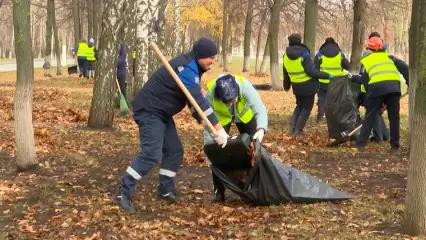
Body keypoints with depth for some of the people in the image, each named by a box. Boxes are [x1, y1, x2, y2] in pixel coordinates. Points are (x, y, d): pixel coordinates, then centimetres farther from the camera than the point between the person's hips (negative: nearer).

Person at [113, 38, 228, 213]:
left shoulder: (191, 66, 9)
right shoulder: (186, 68, -23)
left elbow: (196, 100, 12)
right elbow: (199, 102, -28)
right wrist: (219, 128, -27)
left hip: (162, 113, 11)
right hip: (149, 111, -11)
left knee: (174, 150, 11)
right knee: (152, 154, -18)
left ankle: (166, 190, 22)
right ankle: (123, 193, -14)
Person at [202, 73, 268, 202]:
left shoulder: (244, 85, -43)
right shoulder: (210, 94, -40)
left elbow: (260, 109, -45)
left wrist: (261, 129, -64)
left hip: (244, 114, 1)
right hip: (220, 117, -1)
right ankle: (218, 191, 1)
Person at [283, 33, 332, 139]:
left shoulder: (286, 56, 2)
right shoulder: (304, 54, -17)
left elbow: (286, 74, 13)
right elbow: (311, 71, -23)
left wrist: (286, 86, 29)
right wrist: (327, 75, -17)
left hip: (296, 86, 6)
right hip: (308, 85, -6)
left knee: (299, 106, 24)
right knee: (306, 108, 7)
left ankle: (292, 128, 13)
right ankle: (298, 131, 4)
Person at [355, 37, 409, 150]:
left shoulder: (365, 61, 23)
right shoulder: (387, 56, 27)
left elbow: (364, 80, 16)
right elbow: (404, 67, 14)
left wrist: (369, 94, 21)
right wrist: (410, 83, 17)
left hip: (376, 87, -1)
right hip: (393, 85, 1)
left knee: (370, 116, 9)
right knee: (394, 116, 14)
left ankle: (361, 143, 6)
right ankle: (395, 144, 15)